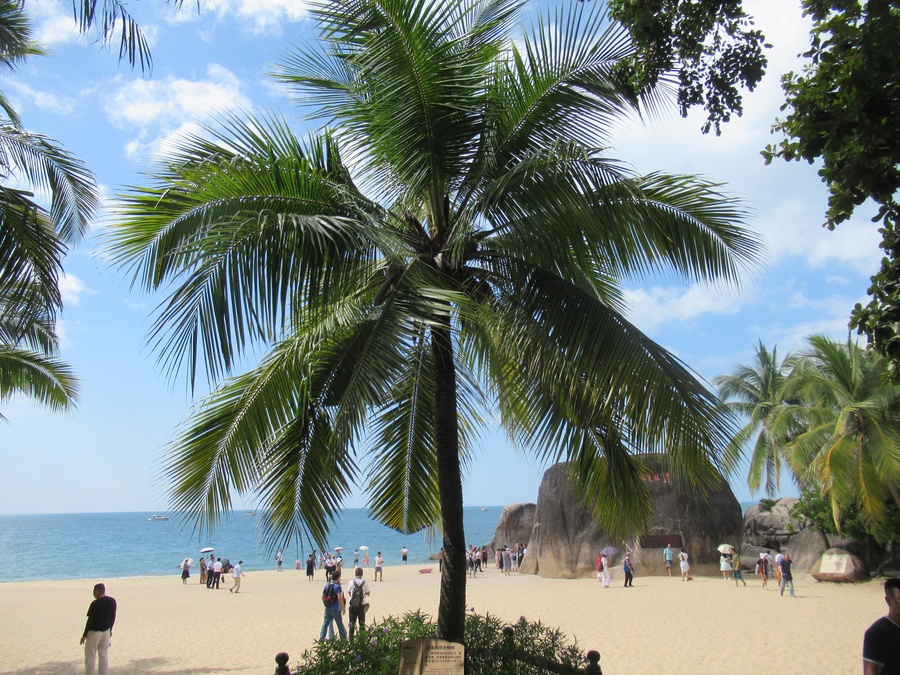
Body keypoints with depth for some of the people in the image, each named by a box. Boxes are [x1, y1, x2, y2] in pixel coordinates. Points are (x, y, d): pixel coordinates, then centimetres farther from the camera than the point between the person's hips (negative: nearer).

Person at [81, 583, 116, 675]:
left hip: (94, 632, -5)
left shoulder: (95, 603, -19)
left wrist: (84, 635, -5)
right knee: (104, 655, 12)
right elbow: (113, 617, 7)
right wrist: (110, 629, 18)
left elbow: (90, 620, -15)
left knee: (90, 657, 6)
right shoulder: (112, 601, -1)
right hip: (106, 631, 5)